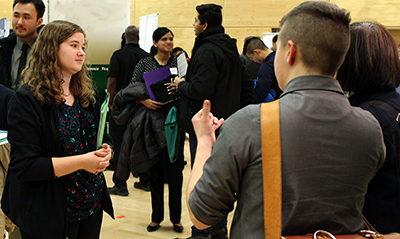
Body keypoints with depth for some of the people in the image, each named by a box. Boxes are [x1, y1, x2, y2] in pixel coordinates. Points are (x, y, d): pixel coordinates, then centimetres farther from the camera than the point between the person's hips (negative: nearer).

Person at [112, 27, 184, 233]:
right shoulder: (144, 64, 6)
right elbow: (132, 90, 4)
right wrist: (144, 100, -13)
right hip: (151, 123, 1)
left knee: (175, 171, 1)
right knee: (155, 171, 8)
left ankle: (176, 218, 14)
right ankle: (156, 217, 21)